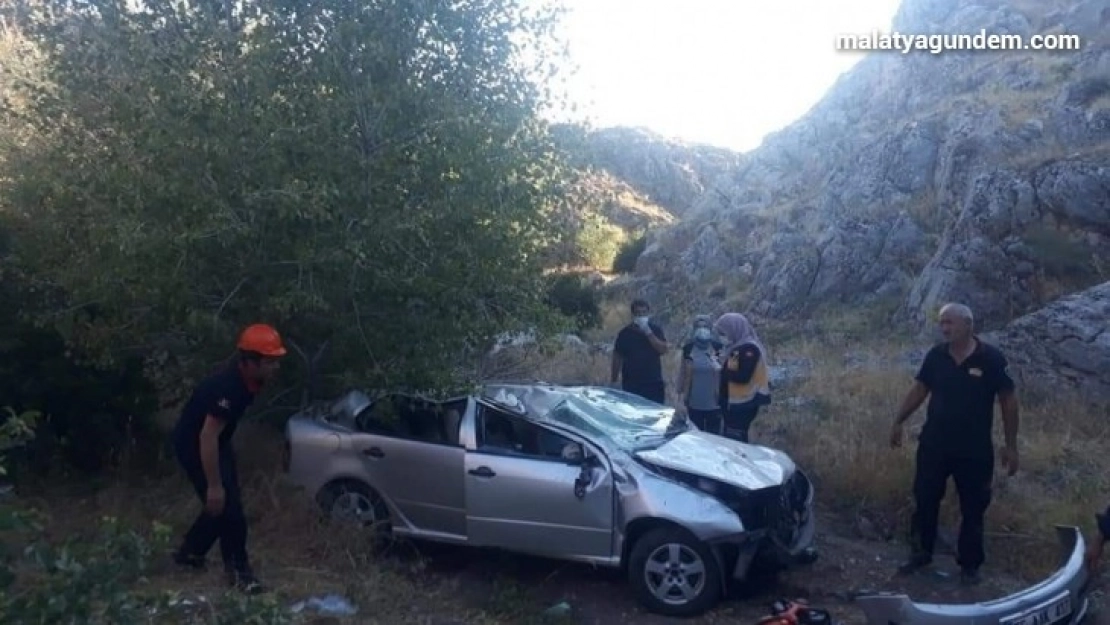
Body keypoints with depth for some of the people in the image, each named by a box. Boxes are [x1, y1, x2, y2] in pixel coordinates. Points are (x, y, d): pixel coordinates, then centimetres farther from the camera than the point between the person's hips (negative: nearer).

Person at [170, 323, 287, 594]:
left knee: (226, 503, 16)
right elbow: (207, 436, -33)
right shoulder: (228, 387, -34)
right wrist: (214, 485, -28)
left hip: (214, 441, 9)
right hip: (194, 444, -9)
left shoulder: (246, 380, -6)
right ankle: (238, 570, 7)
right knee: (227, 506, -7)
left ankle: (189, 552, 35)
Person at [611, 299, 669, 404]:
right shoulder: (625, 333, 4)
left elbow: (663, 349, -10)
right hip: (631, 385, 0)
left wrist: (648, 332, -17)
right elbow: (617, 359, 6)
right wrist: (613, 383, 4)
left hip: (654, 384, 0)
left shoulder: (655, 330, 5)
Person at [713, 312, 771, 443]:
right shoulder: (737, 348, 14)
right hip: (735, 403, 10)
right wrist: (723, 369, 0)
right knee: (729, 439, 13)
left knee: (735, 441, -8)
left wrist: (722, 371, -14)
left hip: (743, 405, -10)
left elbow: (743, 377, -23)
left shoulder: (749, 349, -16)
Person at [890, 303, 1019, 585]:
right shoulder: (936, 355, -2)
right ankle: (920, 553, 29)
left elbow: (1008, 400, -6)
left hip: (975, 450, -2)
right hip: (933, 444, 3)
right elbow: (919, 389, 8)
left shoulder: (991, 358, -11)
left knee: (973, 509, 10)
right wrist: (898, 421, 5)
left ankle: (969, 564, 26)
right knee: (924, 501, 11)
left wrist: (1011, 445, -6)